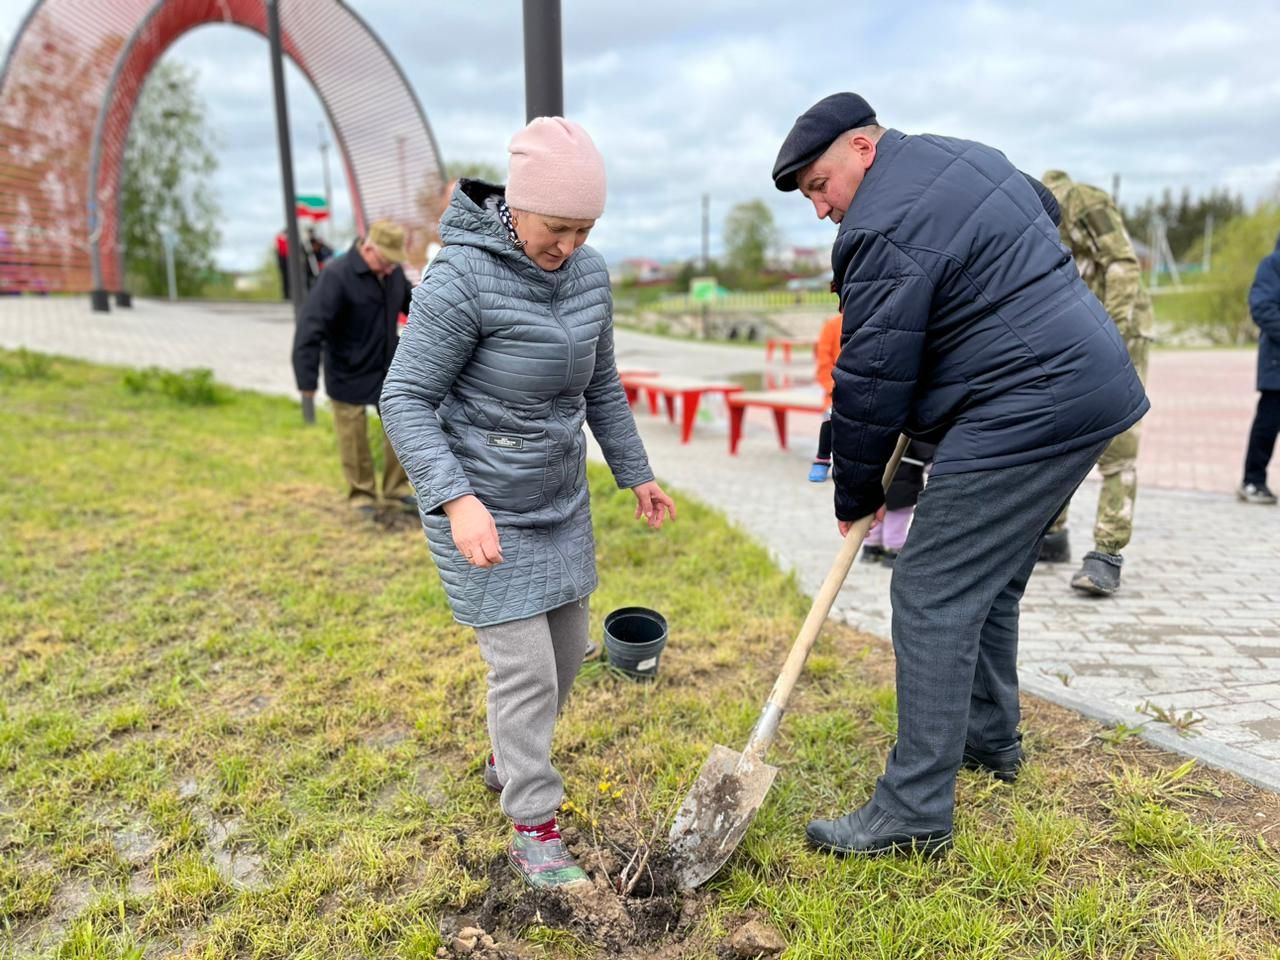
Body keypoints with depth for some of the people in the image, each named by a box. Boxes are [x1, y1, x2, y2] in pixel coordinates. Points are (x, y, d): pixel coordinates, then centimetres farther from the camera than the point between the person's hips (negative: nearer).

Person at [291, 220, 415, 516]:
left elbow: (412, 304, 19)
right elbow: (311, 328, -25)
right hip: (349, 377, -6)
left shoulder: (394, 273, -1)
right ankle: (362, 494, 22)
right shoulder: (337, 276, -22)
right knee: (354, 441, 5)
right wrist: (307, 378, -28)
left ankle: (397, 490, 23)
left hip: (390, 371, 6)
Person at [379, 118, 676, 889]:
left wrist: (637, 473, 14)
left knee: (567, 648, 16)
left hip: (560, 500, 7)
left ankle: (509, 761, 42)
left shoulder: (590, 275, -1)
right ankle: (533, 828, 17)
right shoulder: (462, 278, -21)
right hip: (482, 509, -7)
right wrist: (457, 500, -30)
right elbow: (406, 398, -18)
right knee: (524, 667, -3)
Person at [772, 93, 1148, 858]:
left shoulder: (887, 229, -15)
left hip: (1027, 409, -11)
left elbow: (870, 383, -13)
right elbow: (1045, 214, 33)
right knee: (989, 579, 20)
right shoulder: (964, 157, 16)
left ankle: (914, 812, -1)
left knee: (934, 595, -7)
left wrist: (857, 496, 1)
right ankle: (991, 738, 36)